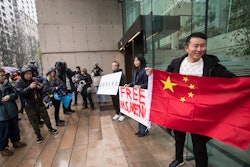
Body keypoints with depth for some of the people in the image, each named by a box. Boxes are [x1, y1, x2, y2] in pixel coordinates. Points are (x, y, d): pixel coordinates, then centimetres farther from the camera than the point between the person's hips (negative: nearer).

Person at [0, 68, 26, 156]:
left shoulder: (7, 84, 5)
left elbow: (15, 95, 5)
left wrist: (9, 96, -15)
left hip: (12, 111, 5)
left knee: (15, 128, 19)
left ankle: (15, 141, 39)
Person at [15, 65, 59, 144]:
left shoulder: (33, 80, 0)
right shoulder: (19, 82, -8)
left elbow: (41, 92, 10)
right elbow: (20, 93, -20)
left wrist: (40, 88, -13)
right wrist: (29, 87, -33)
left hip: (40, 104, 3)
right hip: (30, 106, -3)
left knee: (46, 117, 15)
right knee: (34, 122, 9)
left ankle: (50, 128, 38)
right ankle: (38, 135, 28)